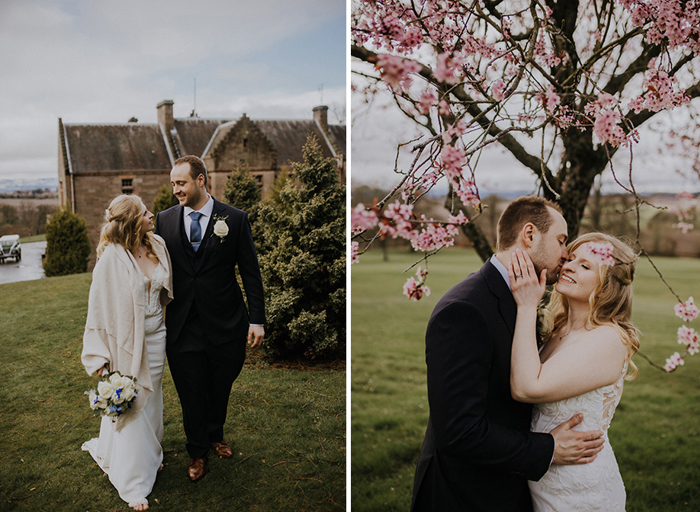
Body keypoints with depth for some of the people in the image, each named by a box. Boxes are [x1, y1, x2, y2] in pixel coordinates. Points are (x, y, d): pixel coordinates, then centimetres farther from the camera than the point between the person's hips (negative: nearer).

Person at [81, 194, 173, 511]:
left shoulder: (157, 245, -2)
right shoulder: (112, 257, -19)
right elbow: (100, 307, -15)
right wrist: (101, 357, -14)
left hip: (156, 337, 6)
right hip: (128, 342, -6)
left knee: (151, 399, 21)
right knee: (129, 406, 6)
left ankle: (149, 456, 44)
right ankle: (133, 484, 22)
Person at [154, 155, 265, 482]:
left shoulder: (235, 219, -5)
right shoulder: (165, 220, 2)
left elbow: (251, 273, -3)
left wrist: (257, 319, -6)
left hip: (225, 324, -1)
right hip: (183, 326, 1)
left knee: (220, 388, 16)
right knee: (190, 393, 11)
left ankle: (215, 435, 44)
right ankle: (197, 452, 33)